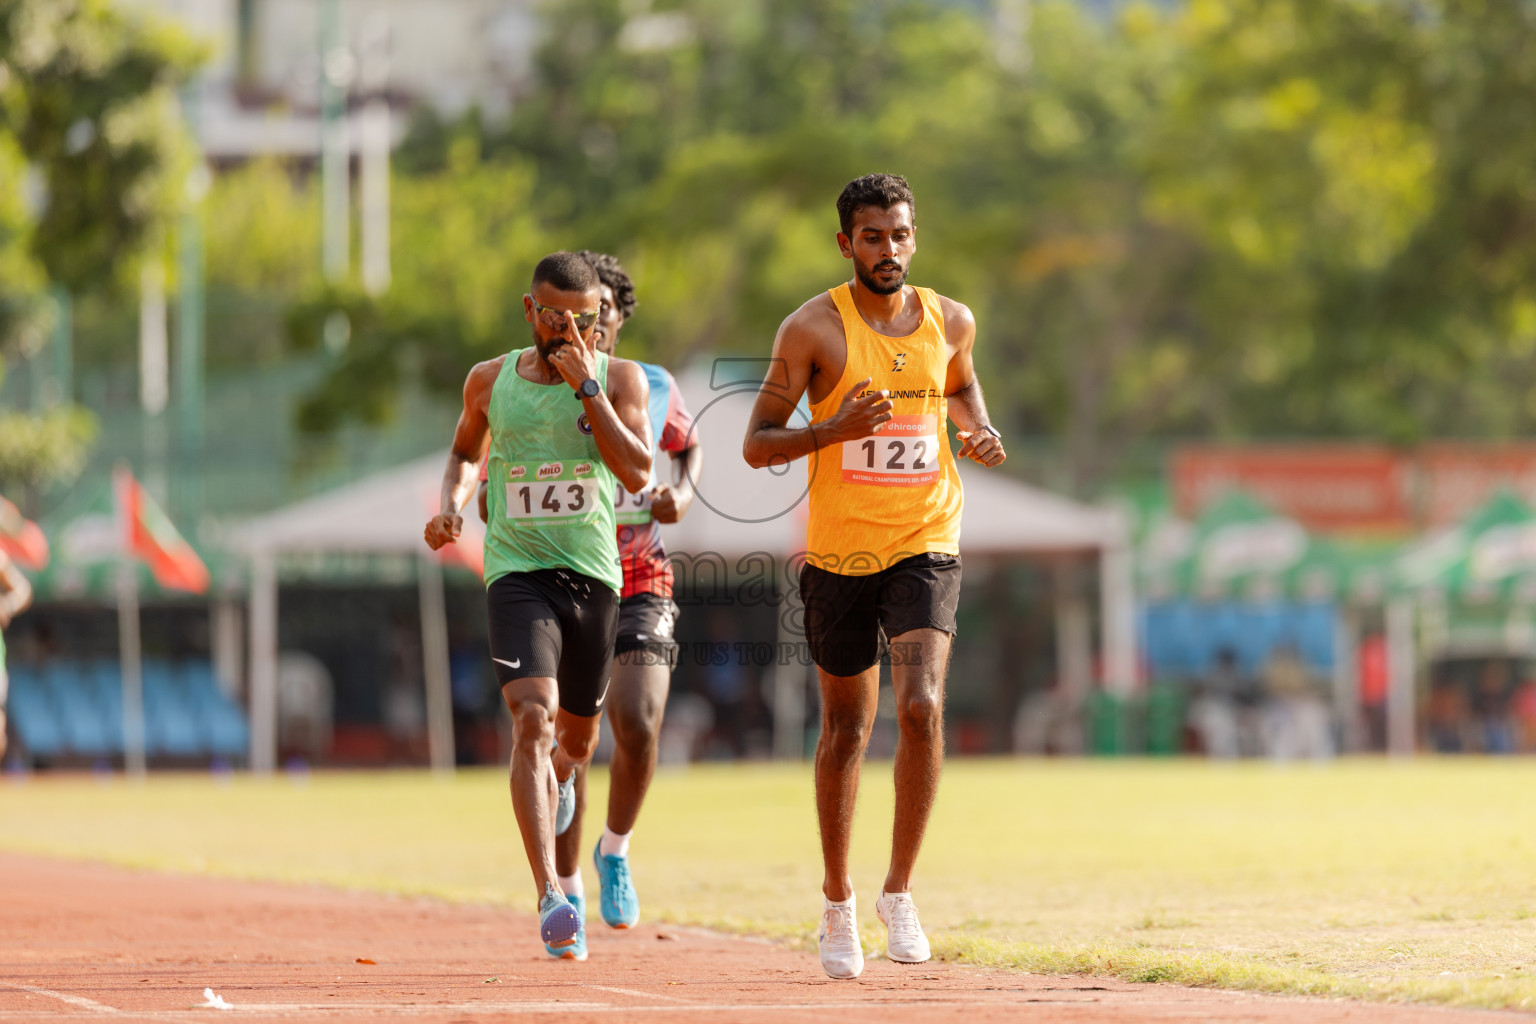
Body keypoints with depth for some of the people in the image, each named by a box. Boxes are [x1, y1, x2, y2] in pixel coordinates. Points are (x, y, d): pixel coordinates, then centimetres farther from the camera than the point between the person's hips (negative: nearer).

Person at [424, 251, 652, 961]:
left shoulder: (619, 379, 1)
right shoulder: (490, 380, 5)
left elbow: (636, 473, -14)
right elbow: (465, 452, 24)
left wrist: (587, 386, -17)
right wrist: (452, 504, 3)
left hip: (594, 576, 2)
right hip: (517, 571, -2)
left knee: (576, 741, 16)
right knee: (533, 717, -23)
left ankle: (554, 779, 58)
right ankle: (550, 896, -32)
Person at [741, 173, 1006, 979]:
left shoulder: (951, 322, 3)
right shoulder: (814, 329, -8)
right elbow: (756, 444, -8)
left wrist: (979, 437, 3)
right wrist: (834, 429, -25)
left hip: (925, 544, 1)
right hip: (839, 550, -1)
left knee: (922, 707, -19)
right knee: (846, 728, 10)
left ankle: (899, 891, -6)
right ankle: (837, 903, 28)